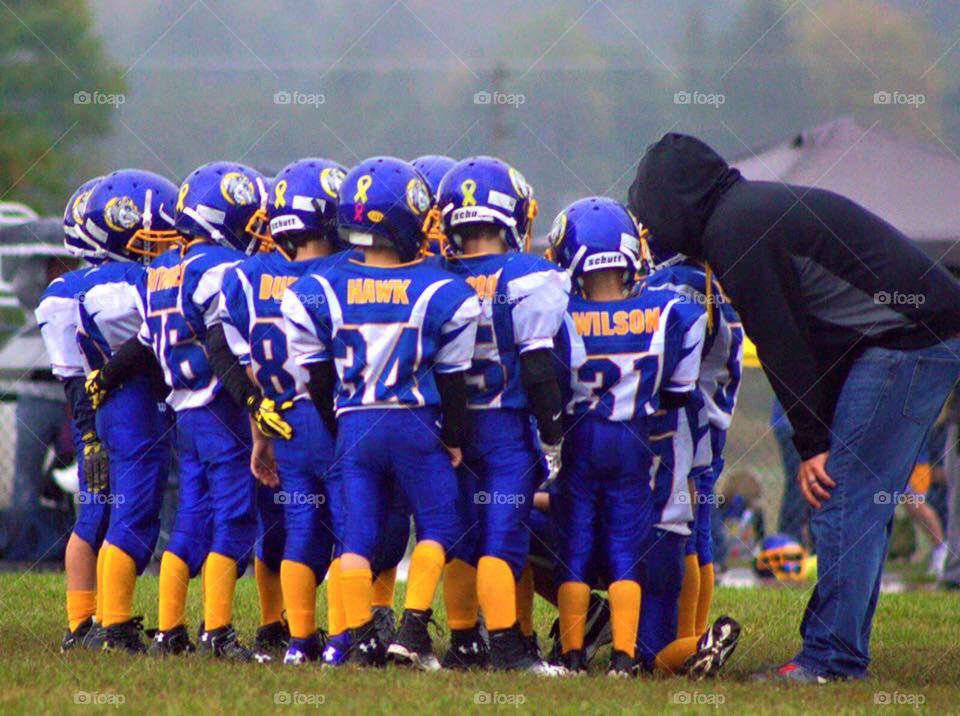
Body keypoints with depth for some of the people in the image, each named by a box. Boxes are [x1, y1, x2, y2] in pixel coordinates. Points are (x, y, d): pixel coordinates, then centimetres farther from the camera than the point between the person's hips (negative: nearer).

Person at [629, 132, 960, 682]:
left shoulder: (734, 230, -10)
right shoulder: (759, 209, 21)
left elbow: (781, 343, -11)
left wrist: (812, 443, -7)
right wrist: (819, 437, 17)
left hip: (905, 342, -10)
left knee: (846, 503, -9)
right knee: (859, 505, 11)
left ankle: (833, 658, -9)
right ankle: (835, 649, 13)